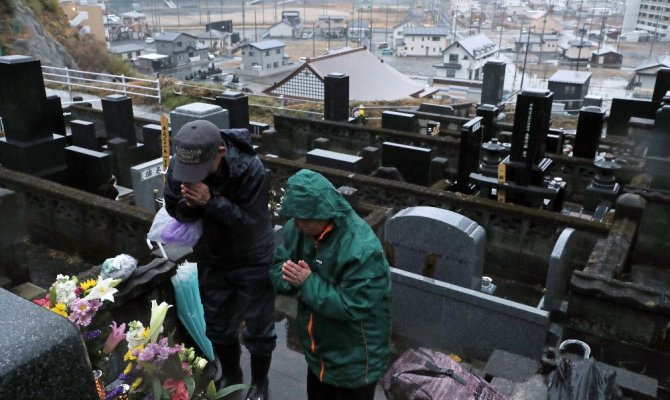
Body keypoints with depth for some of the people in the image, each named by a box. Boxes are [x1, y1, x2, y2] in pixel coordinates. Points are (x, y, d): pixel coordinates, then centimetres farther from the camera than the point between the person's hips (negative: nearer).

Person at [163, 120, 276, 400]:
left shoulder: (249, 168, -30)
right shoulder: (179, 166, -17)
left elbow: (251, 221, -28)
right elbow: (174, 209, -5)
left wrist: (211, 201, -39)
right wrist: (189, 204, -28)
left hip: (252, 260, -4)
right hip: (210, 259, 4)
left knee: (258, 328, 12)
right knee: (218, 326, 21)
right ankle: (230, 375, 48)